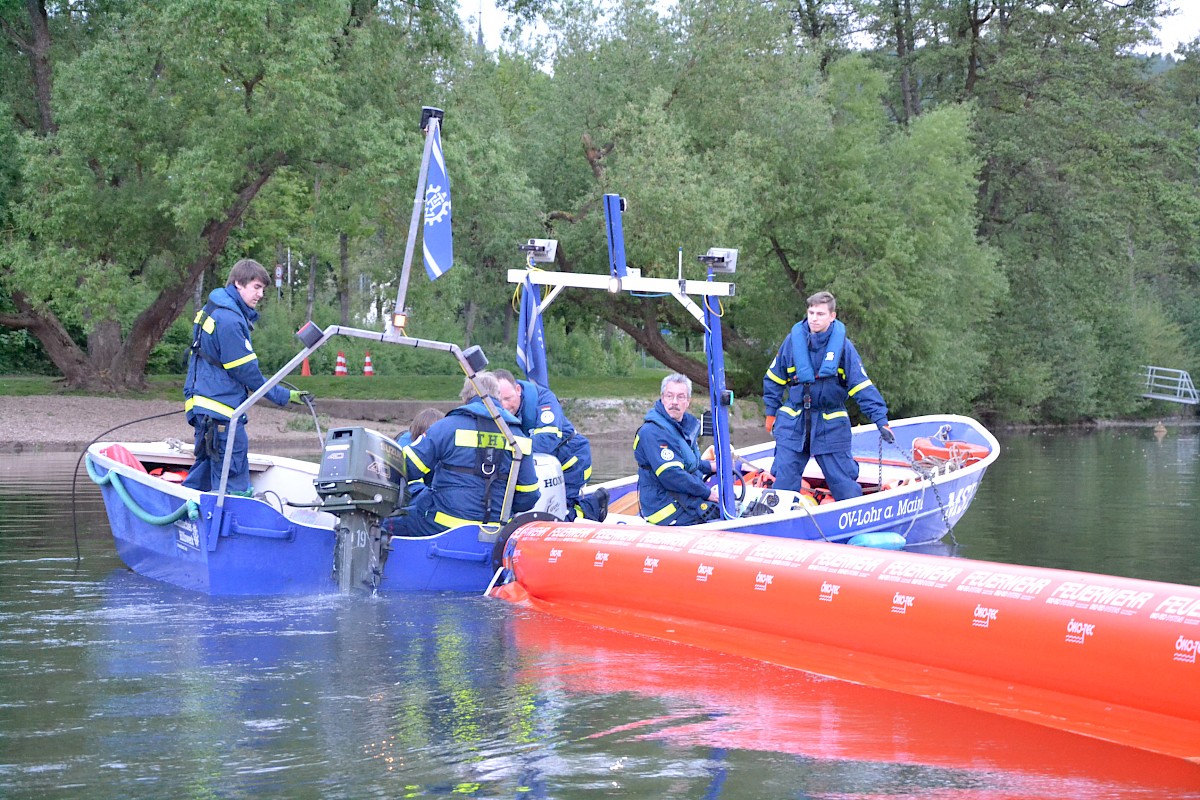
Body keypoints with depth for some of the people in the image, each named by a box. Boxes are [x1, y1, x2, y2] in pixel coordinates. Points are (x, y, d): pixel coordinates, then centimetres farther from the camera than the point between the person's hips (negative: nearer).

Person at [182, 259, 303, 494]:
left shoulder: (212, 311, 15)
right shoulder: (229, 320, -17)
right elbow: (246, 371, -16)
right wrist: (283, 396, -7)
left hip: (204, 407, 11)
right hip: (221, 412, -11)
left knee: (203, 475, 17)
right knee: (233, 484, -8)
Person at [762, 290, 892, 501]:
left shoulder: (843, 346, -6)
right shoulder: (793, 340, -2)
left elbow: (862, 387, -6)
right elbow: (775, 379, 11)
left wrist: (881, 421, -12)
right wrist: (771, 413, 14)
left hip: (831, 426, -1)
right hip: (793, 423, 2)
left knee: (844, 485, -1)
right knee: (784, 482, 2)